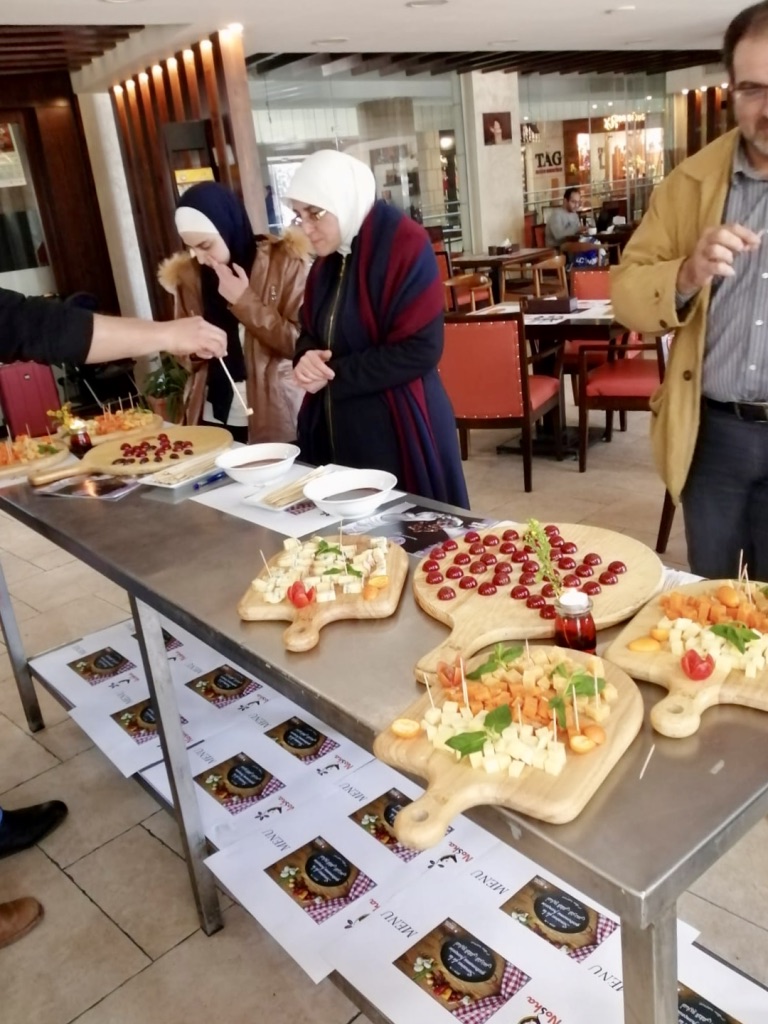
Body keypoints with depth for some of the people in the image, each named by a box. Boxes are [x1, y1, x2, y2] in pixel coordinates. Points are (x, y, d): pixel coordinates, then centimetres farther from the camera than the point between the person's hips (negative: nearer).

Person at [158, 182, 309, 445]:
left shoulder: (285, 262, -7)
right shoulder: (187, 275, 5)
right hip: (213, 418, 4)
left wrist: (245, 302, -17)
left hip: (274, 420, -3)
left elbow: (302, 343, -11)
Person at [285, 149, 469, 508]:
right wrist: (307, 361, -7)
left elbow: (419, 350, -18)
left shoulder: (404, 244, -12)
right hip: (335, 431, 7)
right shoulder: (328, 257, 10)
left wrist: (334, 375, -15)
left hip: (397, 433, -7)